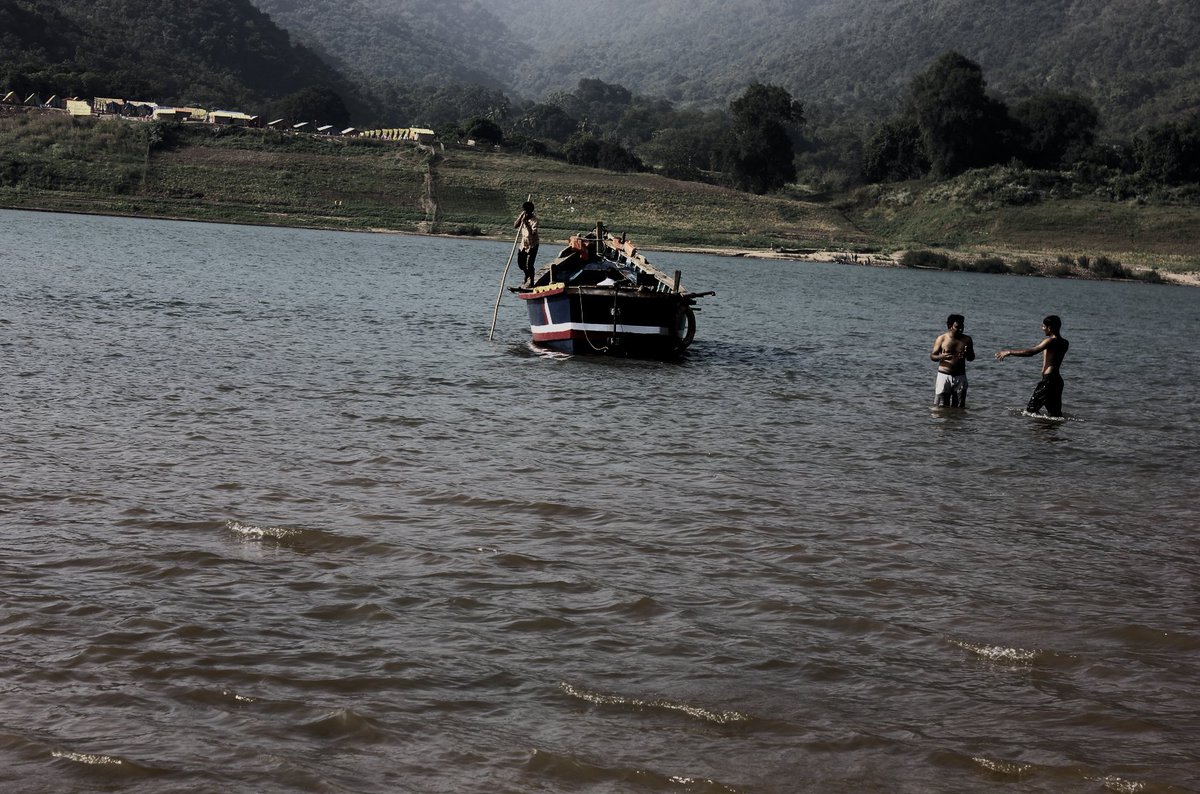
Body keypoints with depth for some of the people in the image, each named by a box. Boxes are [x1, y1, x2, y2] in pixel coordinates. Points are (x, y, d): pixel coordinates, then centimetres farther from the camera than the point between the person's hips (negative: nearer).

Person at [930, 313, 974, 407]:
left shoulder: (967, 340, 5)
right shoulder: (941, 339, -2)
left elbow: (972, 358, 12)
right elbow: (932, 356, 0)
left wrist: (966, 355, -13)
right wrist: (941, 357, -23)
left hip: (960, 377, 3)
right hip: (944, 375, -3)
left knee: (958, 408, 4)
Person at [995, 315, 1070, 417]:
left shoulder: (1050, 341, -13)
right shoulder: (1065, 343, 11)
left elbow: (1030, 352, -20)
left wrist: (1009, 352, -17)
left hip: (1048, 380, -8)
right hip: (1058, 381, 8)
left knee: (1030, 410, -4)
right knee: (1055, 414, 10)